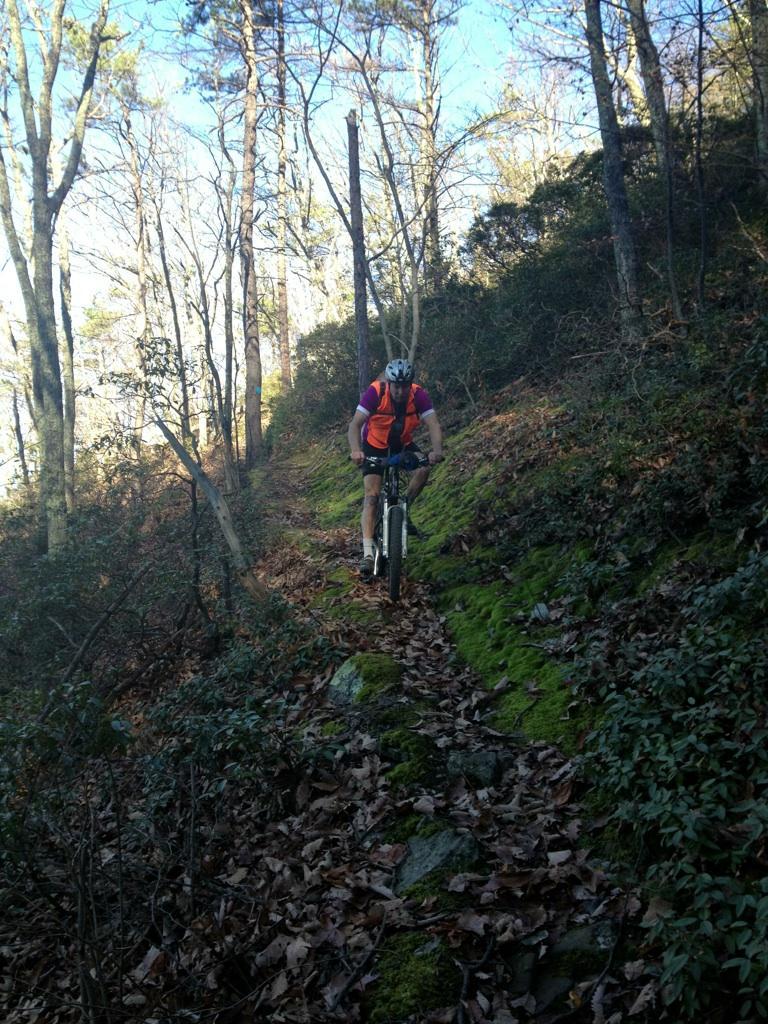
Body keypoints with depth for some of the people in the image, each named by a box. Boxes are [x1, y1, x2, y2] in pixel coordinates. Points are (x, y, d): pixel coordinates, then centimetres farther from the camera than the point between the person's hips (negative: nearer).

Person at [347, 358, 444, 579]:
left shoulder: (419, 395, -23)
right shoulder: (375, 392, -28)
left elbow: (433, 425, -31)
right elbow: (355, 424, -34)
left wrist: (437, 450, -51)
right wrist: (355, 450, -52)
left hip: (403, 444, 3)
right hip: (375, 445, -2)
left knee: (424, 467, -26)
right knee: (371, 496, -16)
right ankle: (368, 554, -20)